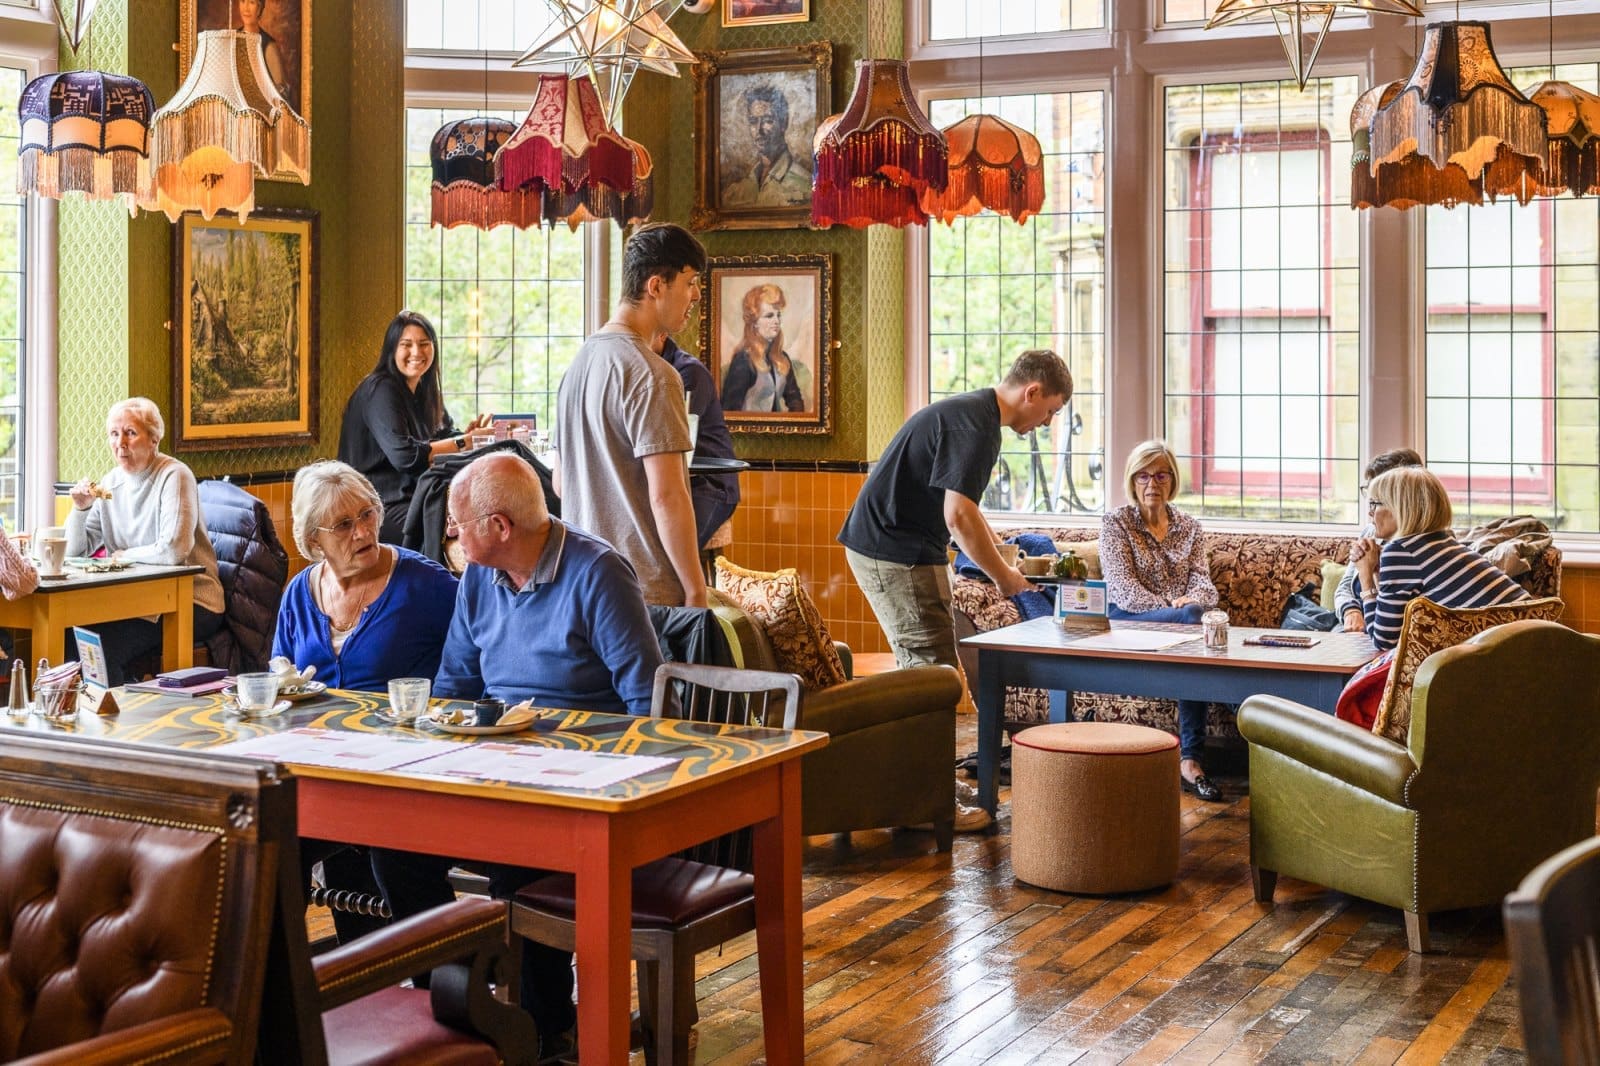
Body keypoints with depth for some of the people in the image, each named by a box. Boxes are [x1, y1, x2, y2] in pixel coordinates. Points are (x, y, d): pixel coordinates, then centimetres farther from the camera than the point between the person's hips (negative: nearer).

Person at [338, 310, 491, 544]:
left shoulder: (425, 391, 16)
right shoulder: (380, 390, -12)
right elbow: (404, 456, -22)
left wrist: (468, 433, -9)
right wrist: (462, 442, -17)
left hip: (411, 497, 8)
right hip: (378, 507, -8)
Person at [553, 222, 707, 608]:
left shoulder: (580, 362, 14)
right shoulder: (651, 376, -15)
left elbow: (561, 483, 21)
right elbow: (667, 496, -20)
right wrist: (696, 591, -15)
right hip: (647, 591, -9)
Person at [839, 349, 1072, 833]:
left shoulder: (971, 413, 17)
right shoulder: (975, 424, -17)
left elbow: (966, 510, 27)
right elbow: (959, 518, -24)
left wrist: (1004, 561, 19)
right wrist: (1003, 576, -12)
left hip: (881, 546, 11)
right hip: (896, 553, -11)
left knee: (920, 668, 17)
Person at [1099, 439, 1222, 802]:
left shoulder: (1189, 527, 18)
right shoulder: (1115, 523, 5)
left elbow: (1202, 582, 7)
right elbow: (1123, 588, -7)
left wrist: (1192, 601, -19)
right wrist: (1171, 608, -21)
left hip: (1182, 616, 3)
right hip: (1128, 622, -3)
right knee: (1191, 620, -36)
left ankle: (1190, 759, -38)